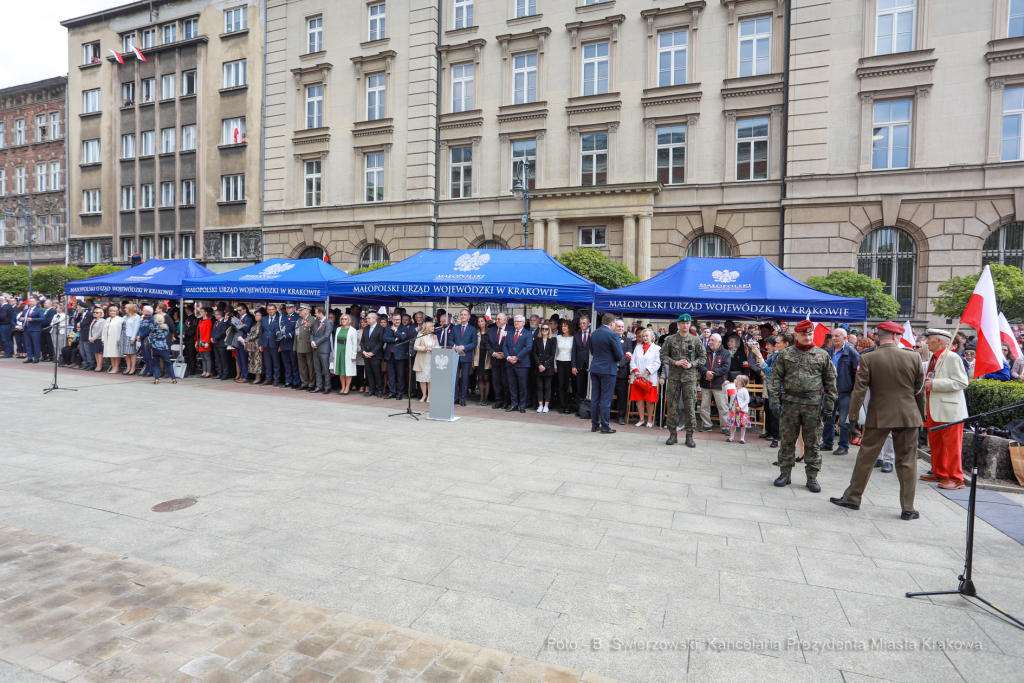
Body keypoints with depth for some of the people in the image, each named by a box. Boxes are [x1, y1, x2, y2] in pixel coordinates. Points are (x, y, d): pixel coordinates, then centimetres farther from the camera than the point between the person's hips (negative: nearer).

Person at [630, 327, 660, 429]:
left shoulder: (657, 348, 2)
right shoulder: (638, 347, 15)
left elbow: (657, 363, -6)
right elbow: (632, 361, 10)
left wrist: (647, 373, -14)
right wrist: (635, 371, -7)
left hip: (650, 378, -3)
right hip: (637, 377, 4)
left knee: (649, 399, 0)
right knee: (639, 398, 4)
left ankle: (650, 420, 11)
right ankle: (641, 419, 14)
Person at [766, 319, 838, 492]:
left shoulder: (822, 355, 5)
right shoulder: (785, 355, 5)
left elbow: (830, 381, 7)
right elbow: (776, 378, 4)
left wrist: (829, 405, 3)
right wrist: (775, 400, -5)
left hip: (813, 405, 0)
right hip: (790, 403, 0)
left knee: (812, 442, 6)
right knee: (788, 440, 7)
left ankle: (812, 476, 18)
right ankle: (785, 473, 17)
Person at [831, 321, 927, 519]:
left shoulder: (868, 359, -8)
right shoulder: (912, 358, -2)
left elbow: (860, 390, -9)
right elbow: (920, 391, 7)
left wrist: (853, 413, -1)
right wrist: (921, 415, 19)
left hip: (879, 416, -1)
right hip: (908, 416, 2)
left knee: (866, 458, 8)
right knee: (907, 461, 9)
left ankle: (852, 498, 18)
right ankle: (908, 508, 14)